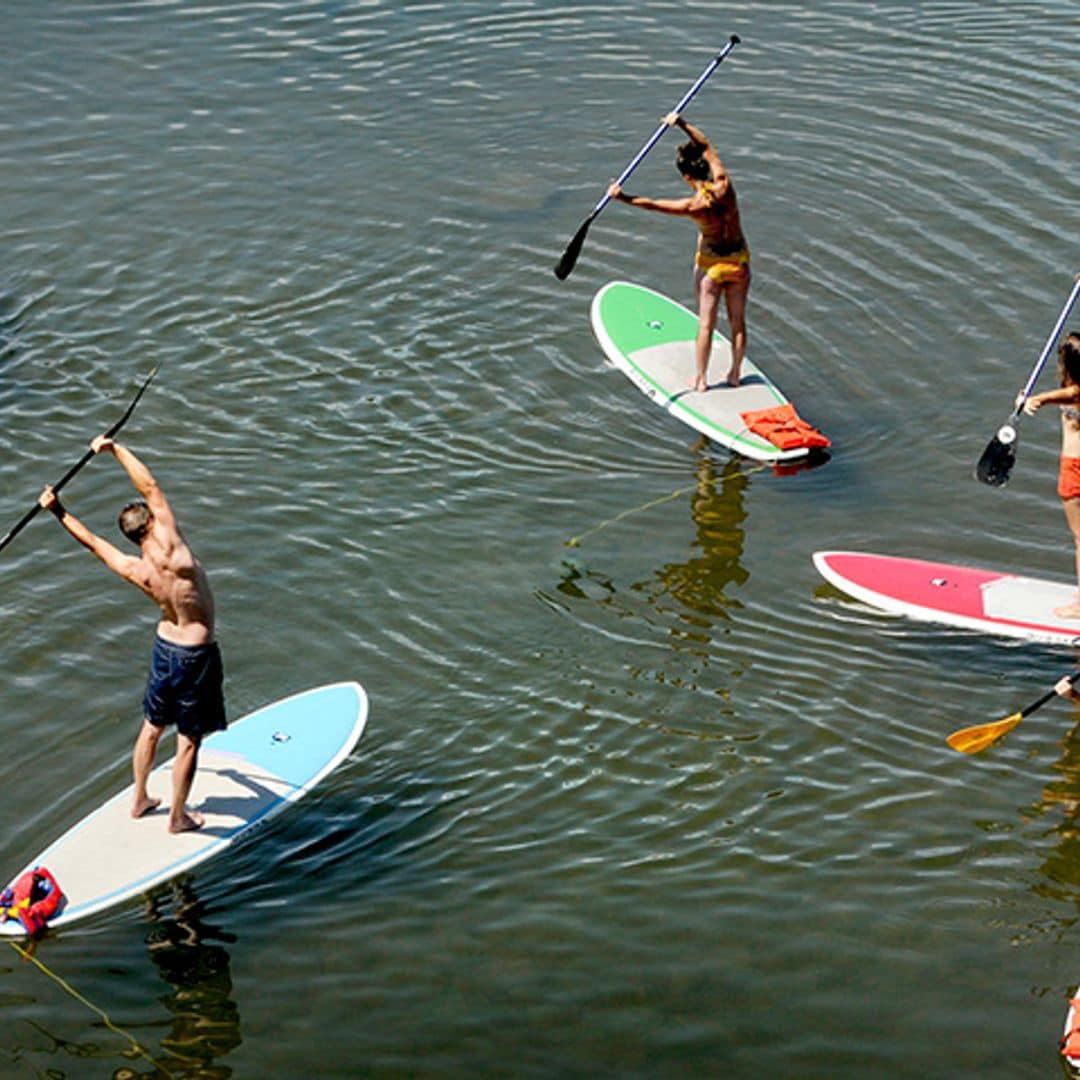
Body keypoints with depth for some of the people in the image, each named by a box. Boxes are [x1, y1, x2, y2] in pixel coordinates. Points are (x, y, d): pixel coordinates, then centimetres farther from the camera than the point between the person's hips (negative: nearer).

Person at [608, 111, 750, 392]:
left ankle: (700, 379, 18)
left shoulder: (694, 206, -24)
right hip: (739, 261, 4)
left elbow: (651, 204, -19)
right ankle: (735, 374, 28)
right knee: (738, 322, 14)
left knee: (706, 324, 8)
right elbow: (705, 145, -2)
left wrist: (623, 197, -13)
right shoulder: (724, 186, -15)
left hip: (711, 265, -4)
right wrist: (682, 123, 5)